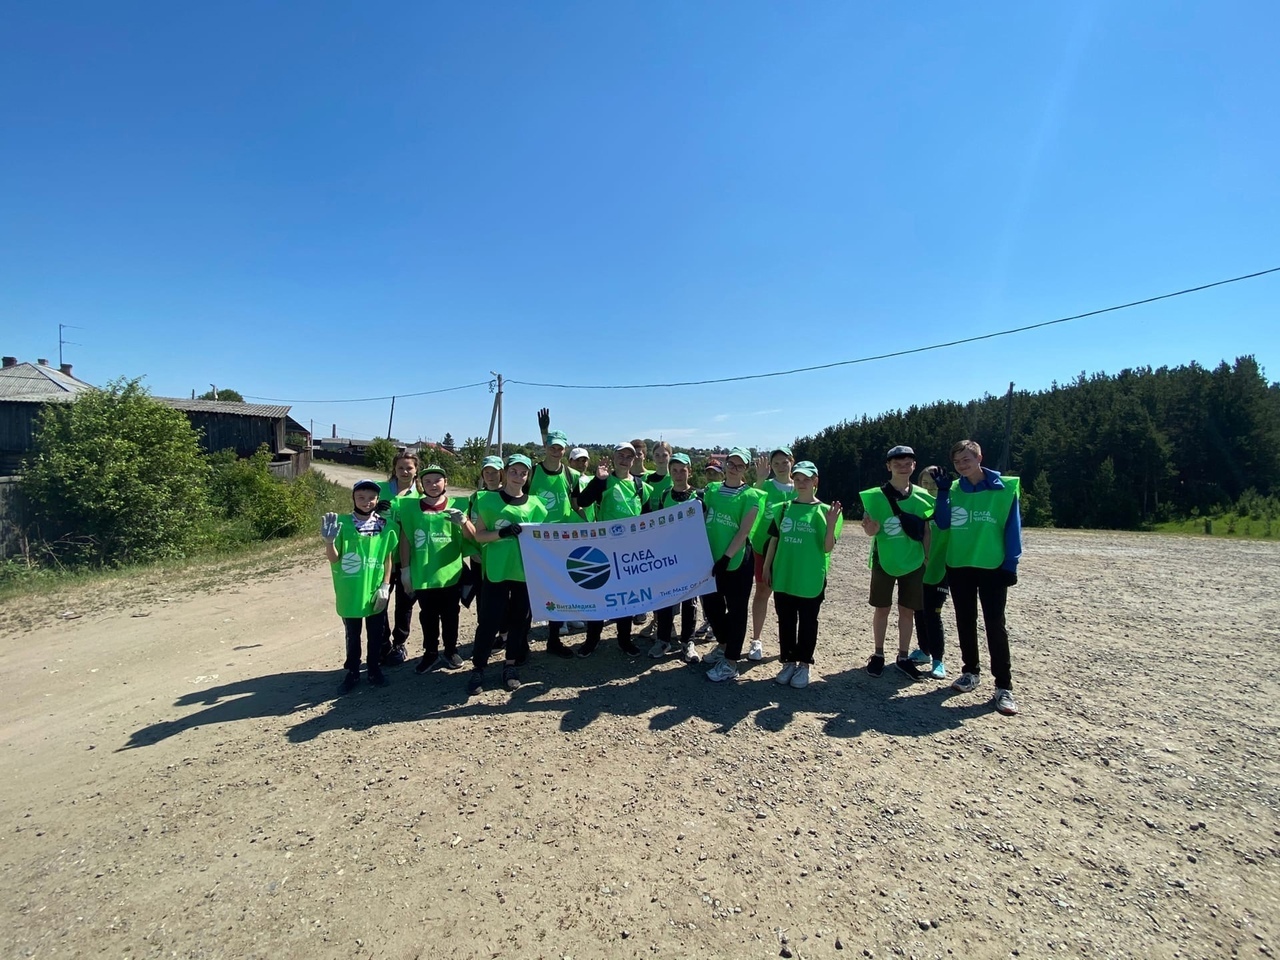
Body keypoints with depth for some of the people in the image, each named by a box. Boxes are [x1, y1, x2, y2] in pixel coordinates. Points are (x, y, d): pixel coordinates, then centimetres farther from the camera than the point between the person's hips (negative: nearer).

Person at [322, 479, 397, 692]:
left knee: (376, 634, 14)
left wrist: (385, 585, -1)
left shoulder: (385, 526, -4)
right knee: (352, 635, 15)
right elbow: (333, 559, -8)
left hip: (375, 591, 1)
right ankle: (352, 672, 30)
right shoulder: (342, 523, -9)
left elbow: (388, 558, 3)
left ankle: (375, 669, 30)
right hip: (350, 592, -1)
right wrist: (329, 541, -27)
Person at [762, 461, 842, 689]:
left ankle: (803, 664, 23)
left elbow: (828, 547, -9)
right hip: (783, 576, 3)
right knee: (785, 622, 12)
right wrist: (767, 567, 8)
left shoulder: (823, 511, -4)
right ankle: (788, 662, 26)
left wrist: (831, 524, -24)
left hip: (811, 579, -3)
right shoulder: (783, 508, 5)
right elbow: (774, 540, 10)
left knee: (807, 623, 9)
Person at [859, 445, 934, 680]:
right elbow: (870, 531, -8)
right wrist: (869, 527, -31)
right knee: (882, 608, 8)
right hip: (884, 560, -2)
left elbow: (926, 531, 7)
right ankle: (878, 654, 22)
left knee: (907, 610, 9)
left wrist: (928, 559, 6)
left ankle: (903, 657, 23)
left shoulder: (922, 496, 0)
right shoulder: (876, 495, -9)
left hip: (913, 561, 2)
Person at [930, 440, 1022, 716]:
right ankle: (970, 672, 27)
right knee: (965, 621, 12)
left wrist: (1011, 564, -10)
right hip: (958, 566, 4)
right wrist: (943, 492, -10)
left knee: (995, 624, -3)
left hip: (993, 567, -4)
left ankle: (1004, 686, 5)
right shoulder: (954, 490, 6)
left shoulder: (1005, 488, -4)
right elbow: (942, 524, -2)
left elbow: (1013, 528, -5)